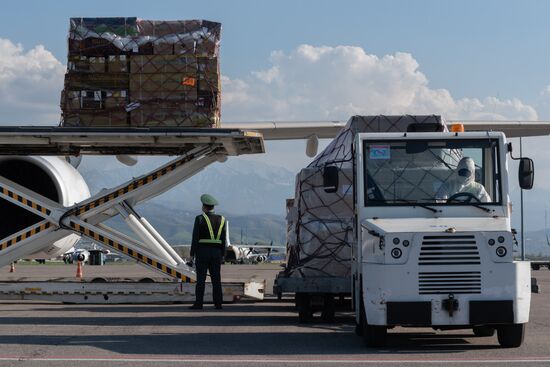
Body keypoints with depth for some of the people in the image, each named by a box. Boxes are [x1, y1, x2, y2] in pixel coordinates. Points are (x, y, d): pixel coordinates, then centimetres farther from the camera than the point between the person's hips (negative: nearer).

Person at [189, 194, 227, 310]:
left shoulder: (200, 219, -7)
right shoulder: (221, 219, 5)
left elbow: (195, 238, -9)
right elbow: (223, 240, 6)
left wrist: (192, 254, -4)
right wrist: (222, 255, 12)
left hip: (202, 252, -4)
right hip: (216, 252, 4)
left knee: (201, 278, -2)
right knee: (216, 278, 5)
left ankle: (198, 304, -3)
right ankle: (218, 304, 3)